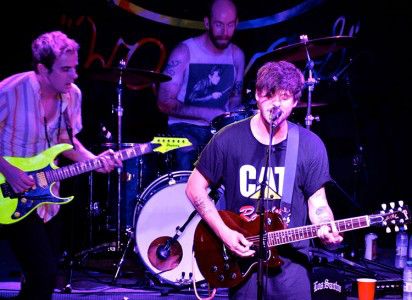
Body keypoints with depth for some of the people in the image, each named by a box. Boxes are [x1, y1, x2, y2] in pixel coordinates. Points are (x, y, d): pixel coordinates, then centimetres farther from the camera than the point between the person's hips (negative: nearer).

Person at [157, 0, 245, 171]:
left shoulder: (237, 56, 6)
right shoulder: (184, 52, -9)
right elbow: (164, 103, -12)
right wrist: (205, 113, -21)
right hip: (185, 127, -4)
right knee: (186, 155, -32)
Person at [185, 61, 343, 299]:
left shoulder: (310, 146, 0)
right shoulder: (228, 139, -3)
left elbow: (317, 203, 5)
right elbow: (195, 188, 3)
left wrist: (327, 229, -16)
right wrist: (224, 232, -7)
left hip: (291, 263, 1)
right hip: (241, 259, 0)